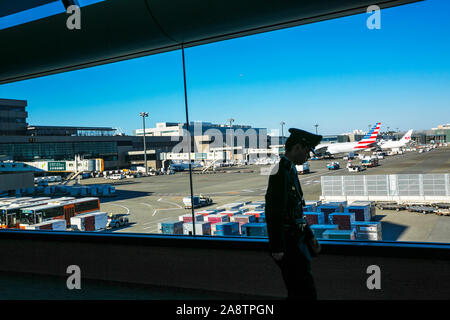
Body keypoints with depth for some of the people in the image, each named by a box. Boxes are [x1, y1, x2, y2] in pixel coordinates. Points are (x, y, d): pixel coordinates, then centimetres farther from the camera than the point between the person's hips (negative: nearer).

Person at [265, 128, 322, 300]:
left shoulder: (290, 170, 15)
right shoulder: (281, 172, -17)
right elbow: (274, 213, -22)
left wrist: (310, 237, 21)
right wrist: (277, 248, -22)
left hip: (296, 241, 10)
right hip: (288, 244, -10)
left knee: (296, 293, 17)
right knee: (306, 293, -4)